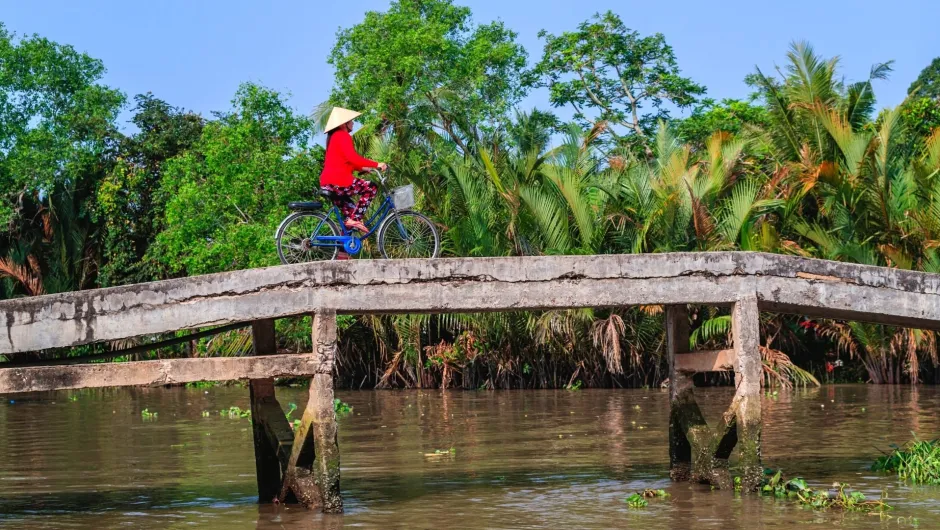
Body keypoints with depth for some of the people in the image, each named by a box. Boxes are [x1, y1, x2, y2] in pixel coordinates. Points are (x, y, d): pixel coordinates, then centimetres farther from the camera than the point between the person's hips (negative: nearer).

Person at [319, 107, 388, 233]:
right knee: (371, 188, -4)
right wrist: (376, 164, -17)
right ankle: (354, 220, -12)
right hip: (338, 182, -10)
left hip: (327, 183, 10)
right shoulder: (343, 136, -7)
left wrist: (362, 168, 22)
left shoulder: (335, 137, 25)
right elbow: (353, 158, -20)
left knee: (351, 209, 23)